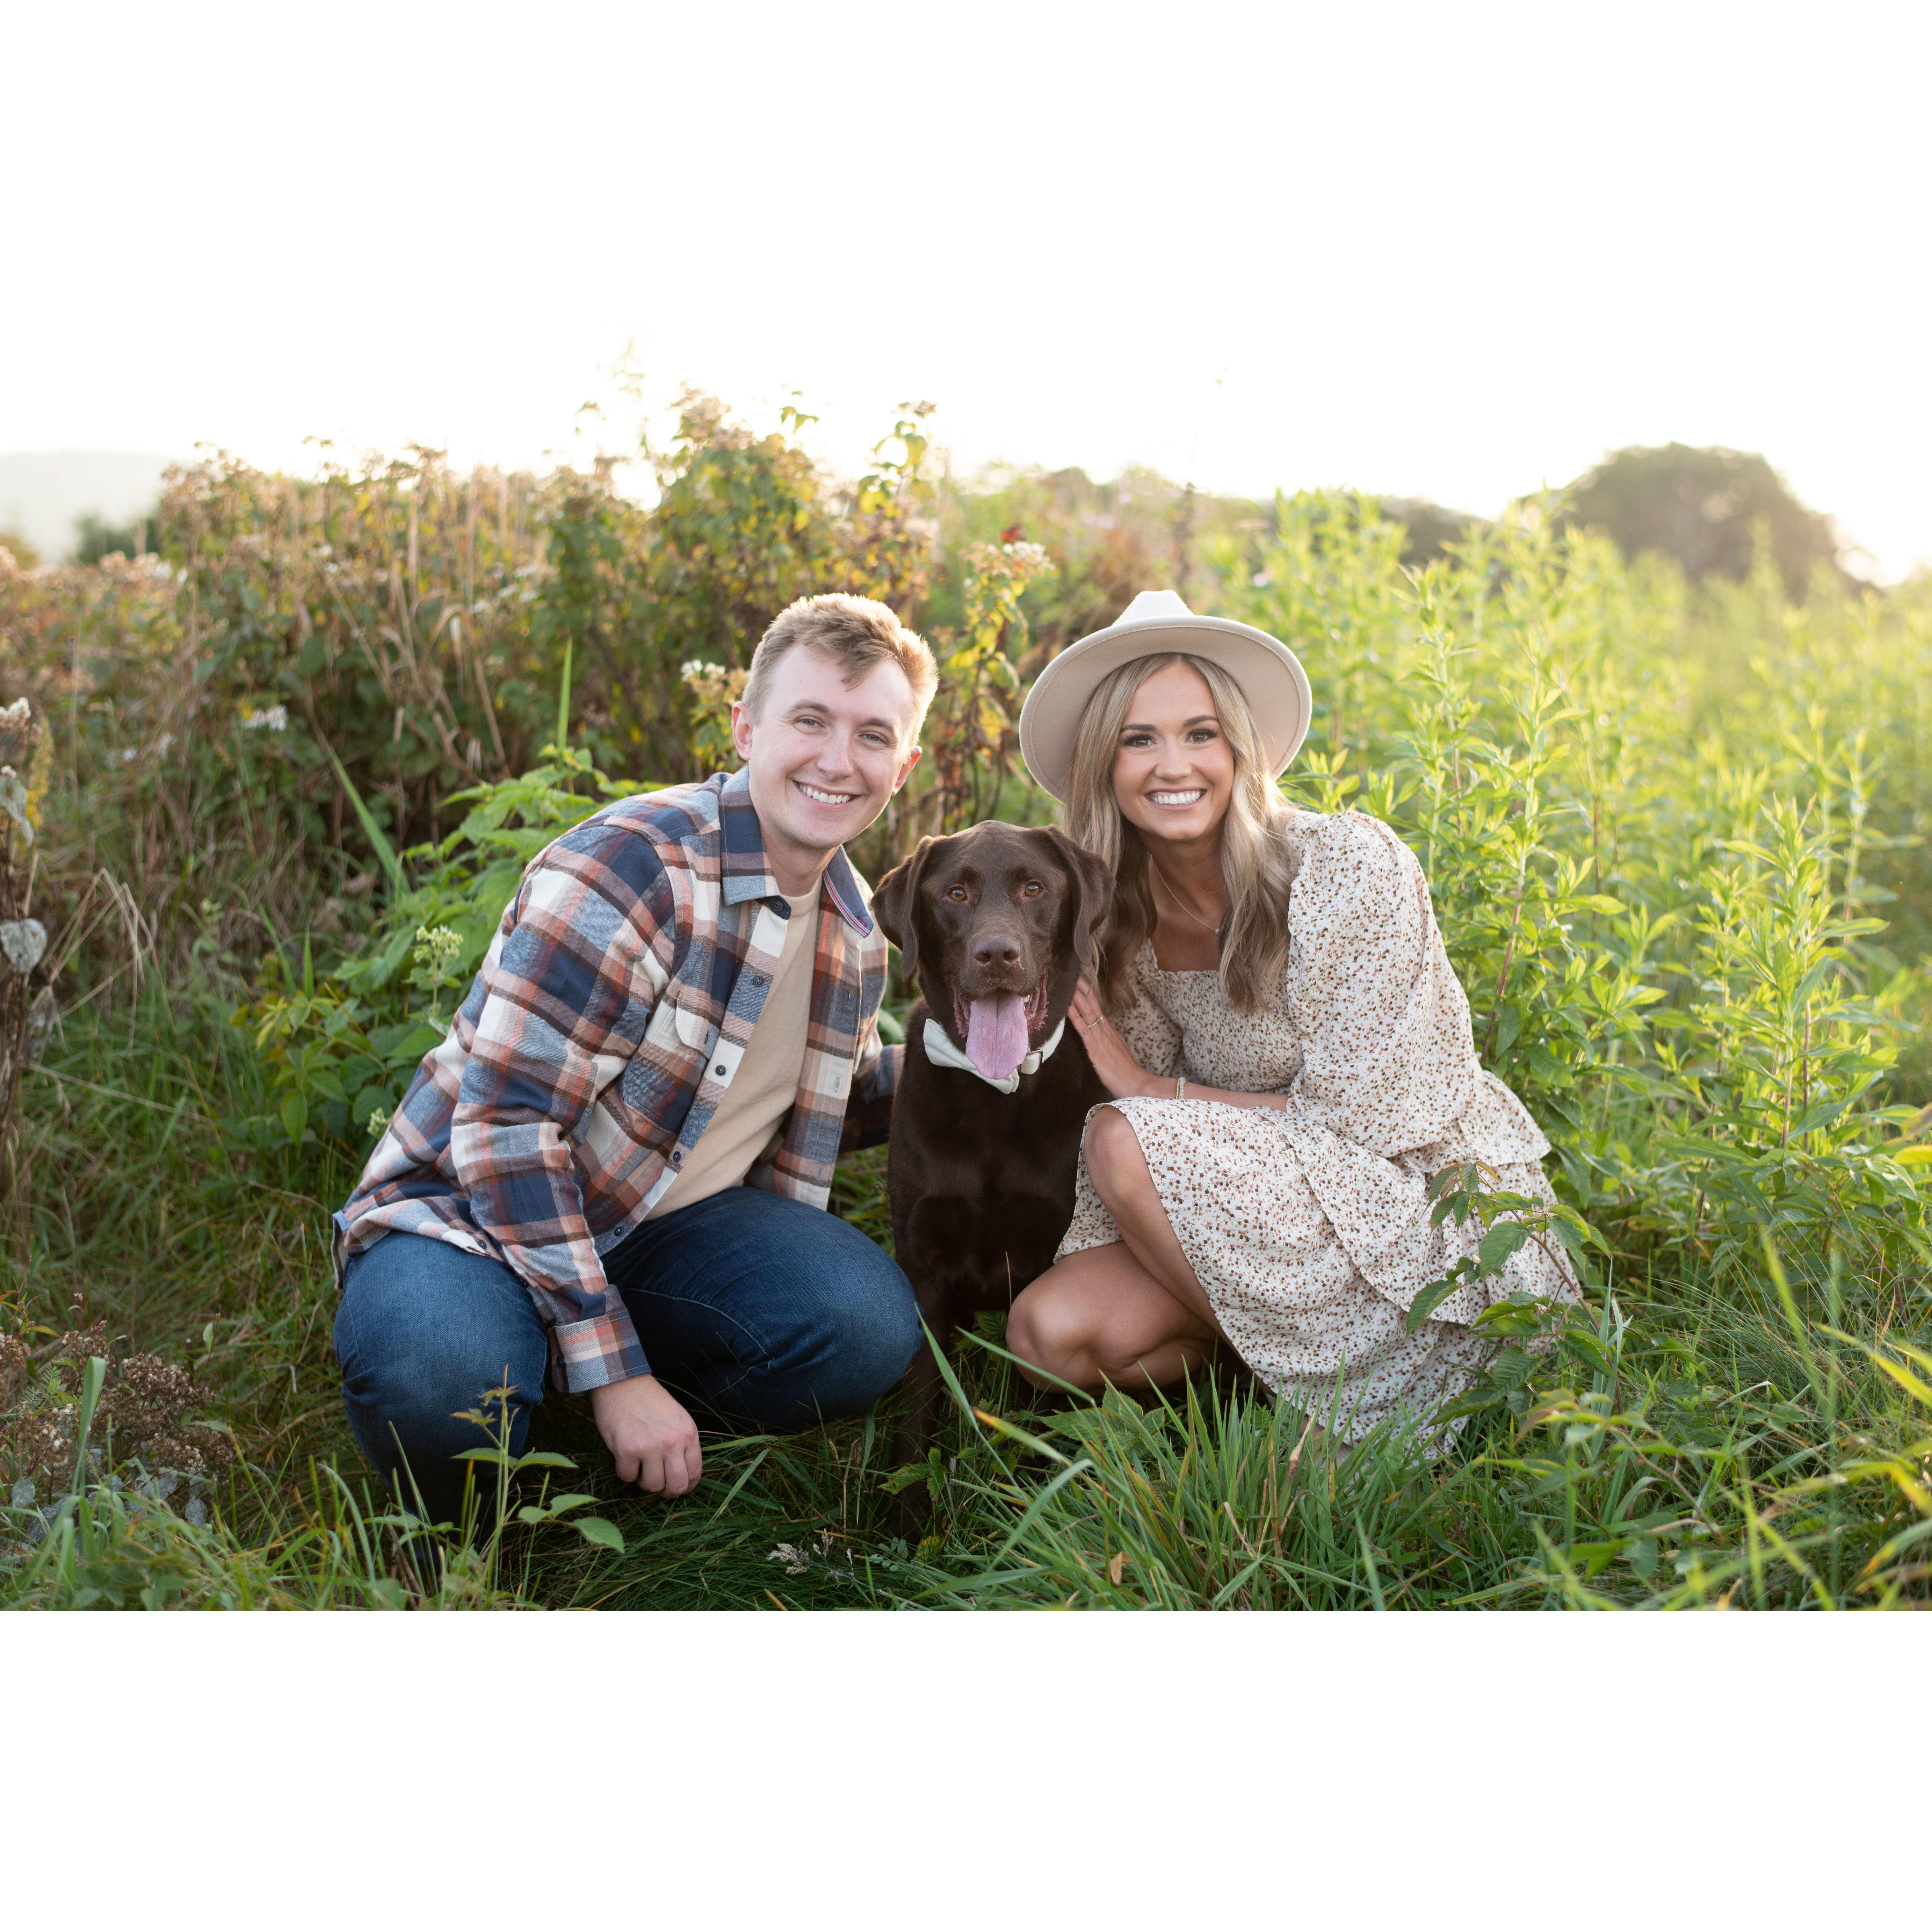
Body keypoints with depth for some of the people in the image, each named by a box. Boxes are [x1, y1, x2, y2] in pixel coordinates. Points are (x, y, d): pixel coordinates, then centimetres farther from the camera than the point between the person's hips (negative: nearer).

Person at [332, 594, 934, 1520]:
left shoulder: (853, 924, 4)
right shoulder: (632, 866, -22)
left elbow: (840, 1090, 24)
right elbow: (505, 1126, -26)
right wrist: (614, 1370, -28)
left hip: (662, 1223, 6)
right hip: (473, 1209, -5)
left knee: (871, 1327, -23)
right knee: (439, 1386, -39)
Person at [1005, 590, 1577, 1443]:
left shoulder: (1349, 866, -17)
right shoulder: (1120, 923, 1)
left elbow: (1355, 1115, -17)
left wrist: (1156, 1092, -12)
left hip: (1436, 1213, -5)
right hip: (1274, 1213, 5)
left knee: (1128, 1140, -25)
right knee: (1048, 1329, -18)